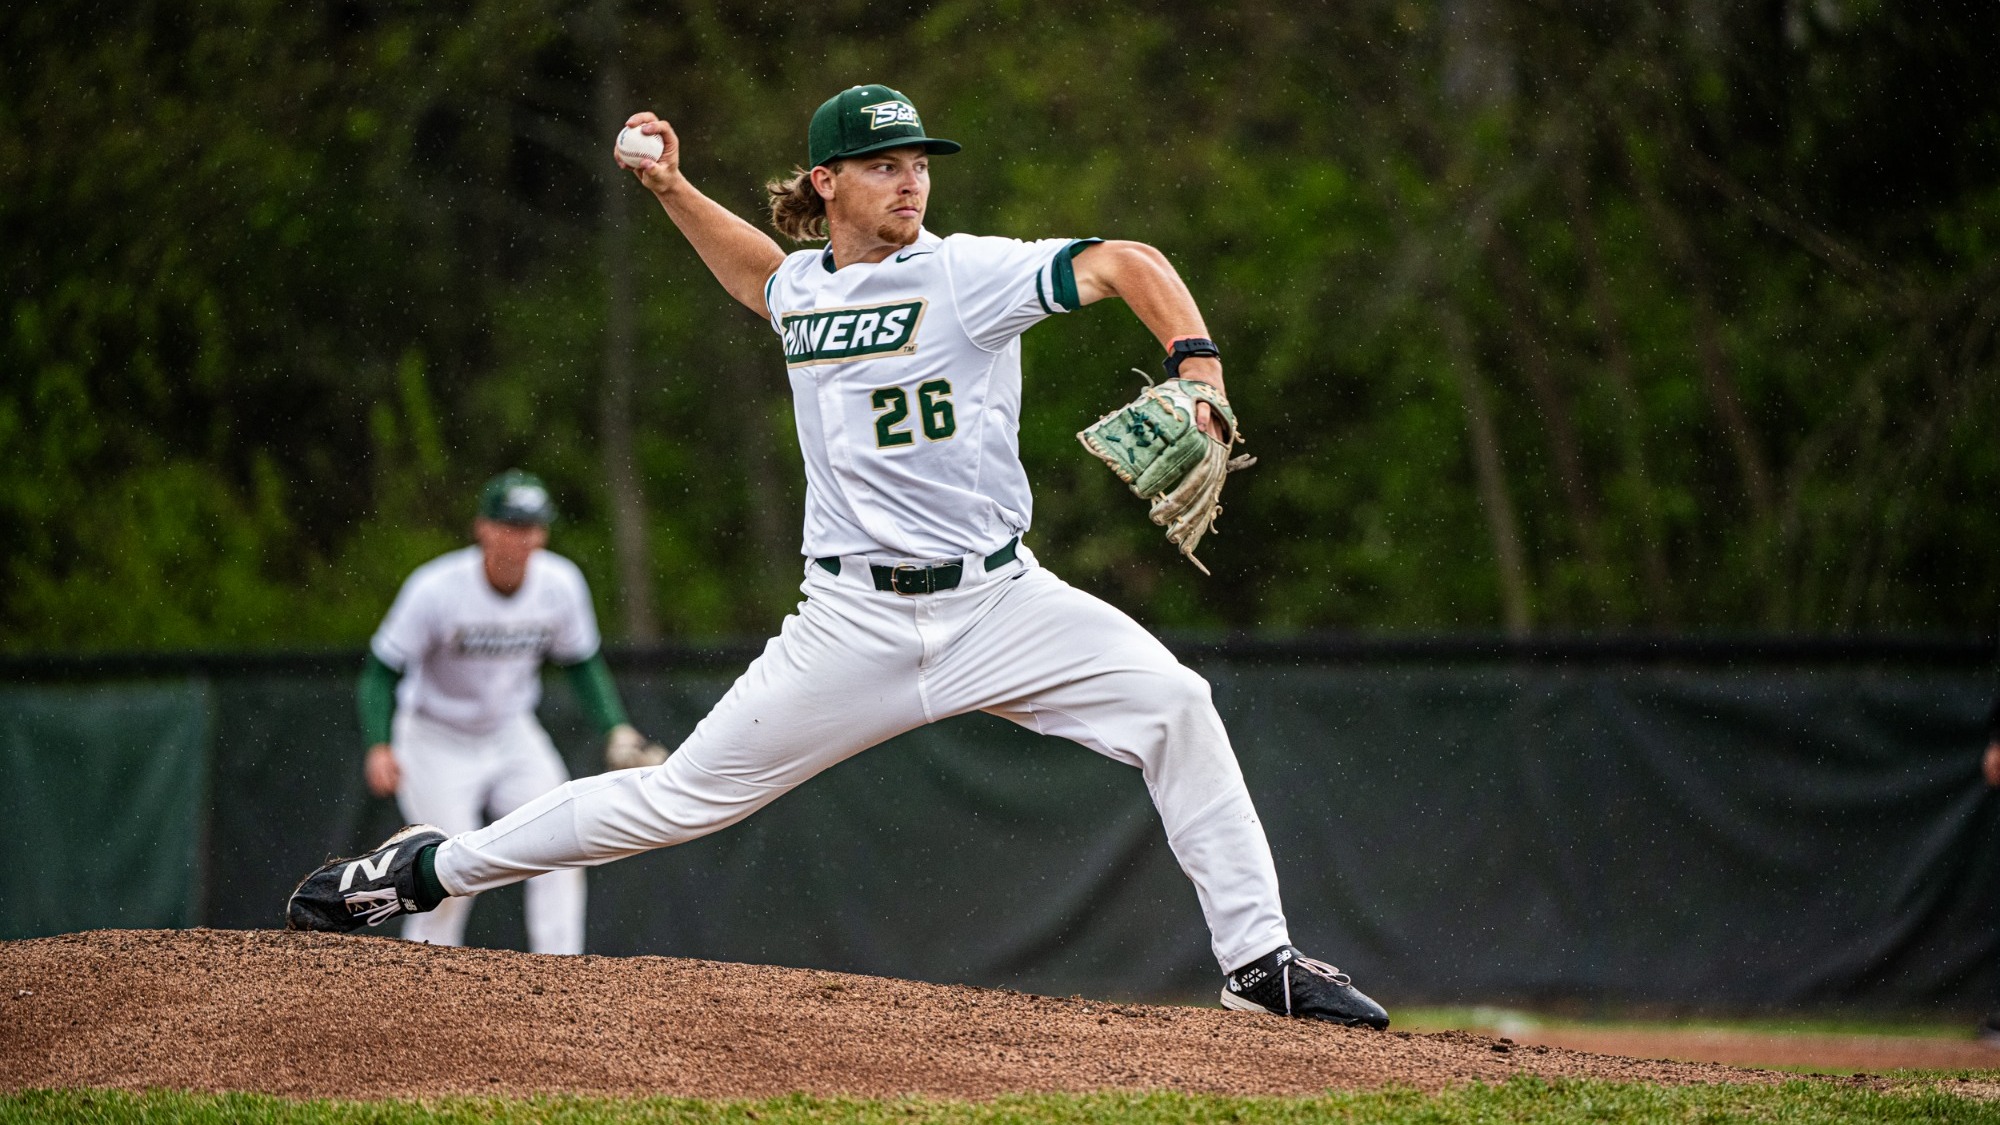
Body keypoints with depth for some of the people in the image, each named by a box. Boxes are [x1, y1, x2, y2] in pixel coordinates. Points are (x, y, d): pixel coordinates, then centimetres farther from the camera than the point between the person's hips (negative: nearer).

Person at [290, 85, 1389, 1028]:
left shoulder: (967, 274, -7)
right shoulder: (803, 286, 9)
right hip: (854, 622, 2)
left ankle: (1257, 963, -15)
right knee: (685, 795, 3)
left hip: (998, 601, -2)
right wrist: (673, 191, 24)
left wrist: (1198, 367, -35)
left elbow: (1125, 263, -19)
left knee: (1173, 704, -23)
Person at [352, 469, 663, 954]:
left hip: (512, 735, 4)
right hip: (437, 744, -4)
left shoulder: (560, 583, -13)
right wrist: (378, 746, -31)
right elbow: (382, 670, -17)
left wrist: (616, 731, -8)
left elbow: (582, 663, 5)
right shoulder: (437, 588, -24)